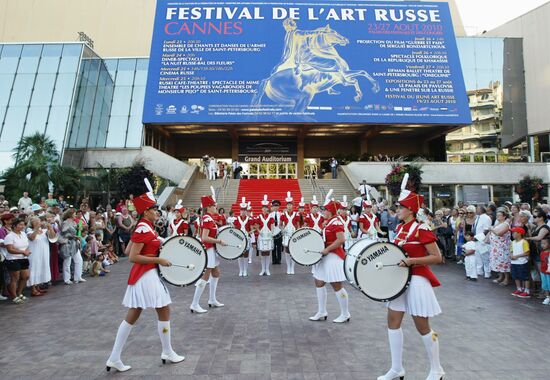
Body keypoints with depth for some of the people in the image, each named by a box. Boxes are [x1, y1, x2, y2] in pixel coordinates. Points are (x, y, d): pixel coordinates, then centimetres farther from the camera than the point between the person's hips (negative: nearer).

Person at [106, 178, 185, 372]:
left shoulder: (145, 227, 11)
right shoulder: (144, 229, -20)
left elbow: (128, 249, 18)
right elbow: (133, 257, -22)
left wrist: (156, 245, 12)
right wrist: (158, 260, -19)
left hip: (143, 275, 10)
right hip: (146, 276, -10)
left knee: (132, 316, 14)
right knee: (164, 311, 5)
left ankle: (114, 358, 22)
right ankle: (167, 352, 22)